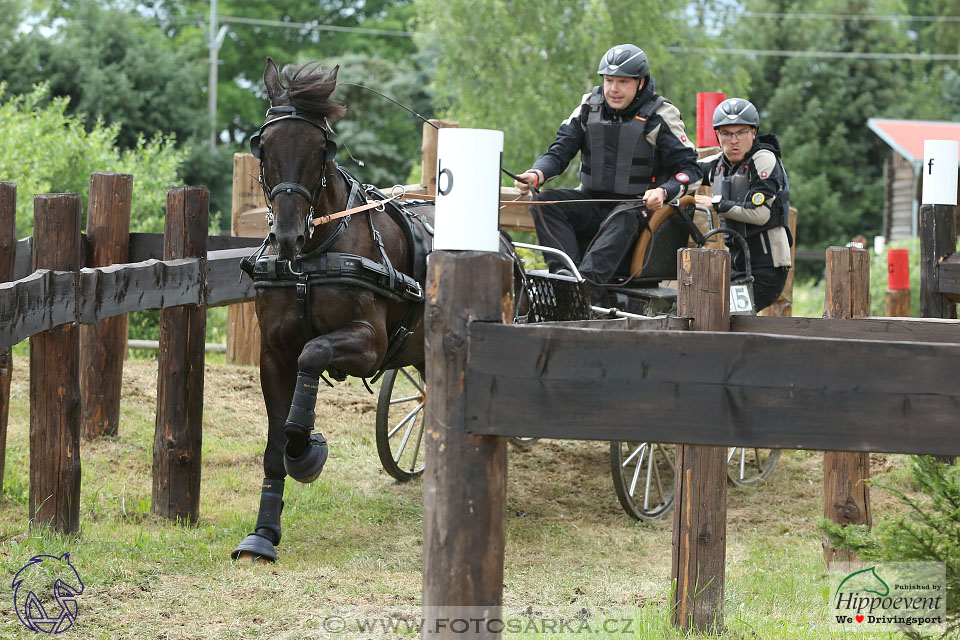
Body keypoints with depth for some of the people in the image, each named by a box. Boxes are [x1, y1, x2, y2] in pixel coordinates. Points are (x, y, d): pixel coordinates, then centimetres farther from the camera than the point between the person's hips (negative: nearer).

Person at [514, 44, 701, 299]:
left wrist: (663, 191, -28)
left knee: (622, 219, -39)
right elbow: (560, 151, 3)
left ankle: (587, 283, -57)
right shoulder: (590, 108, 7)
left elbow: (688, 169, -6)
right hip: (592, 201, 5)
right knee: (545, 202, -22)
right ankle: (564, 273, -39)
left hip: (637, 204, -5)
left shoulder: (659, 116, -4)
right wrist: (536, 175, -19)